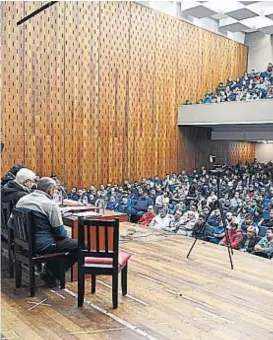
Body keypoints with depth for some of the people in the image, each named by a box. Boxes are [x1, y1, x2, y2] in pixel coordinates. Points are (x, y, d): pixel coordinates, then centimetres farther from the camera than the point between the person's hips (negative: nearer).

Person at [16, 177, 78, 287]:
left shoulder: (22, 200, 6)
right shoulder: (50, 204, -16)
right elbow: (60, 232, -14)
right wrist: (65, 234, 9)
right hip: (42, 246, -9)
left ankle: (50, 269, 23)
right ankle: (52, 273, 2)